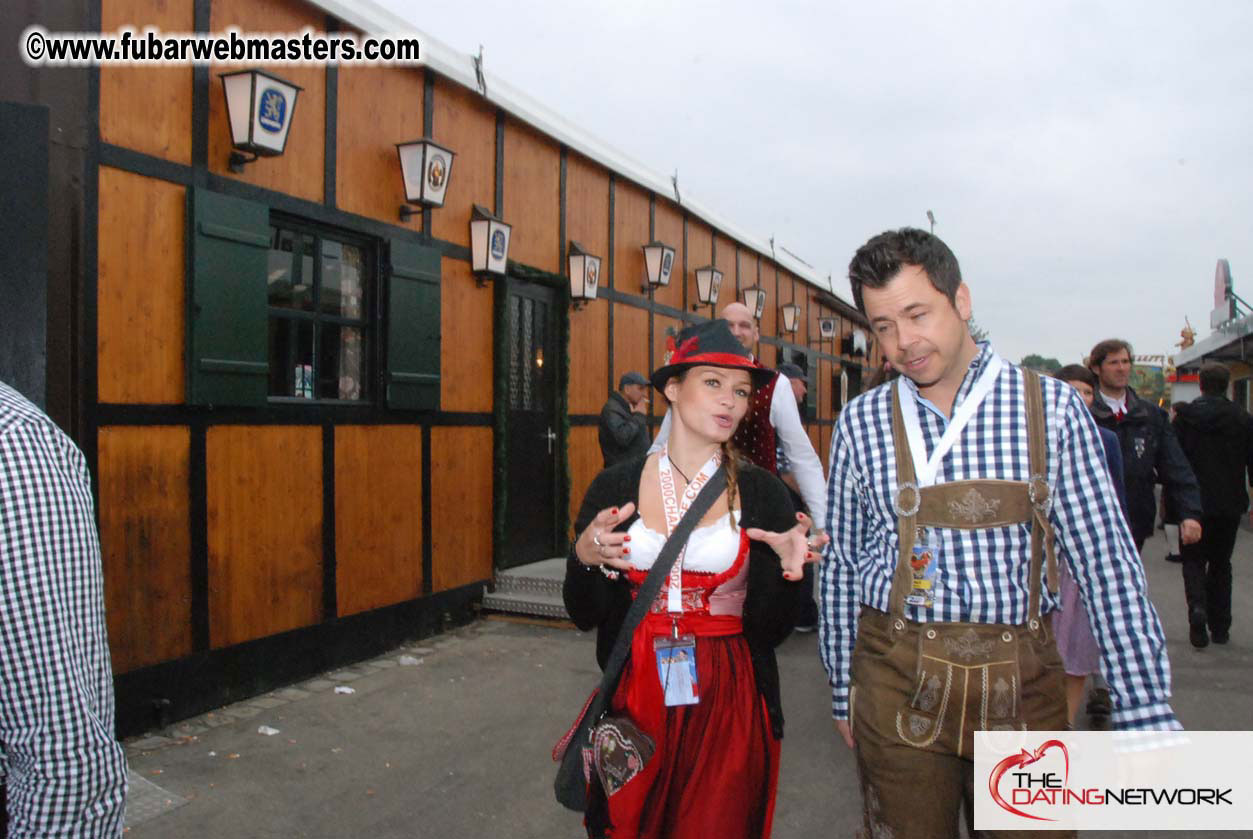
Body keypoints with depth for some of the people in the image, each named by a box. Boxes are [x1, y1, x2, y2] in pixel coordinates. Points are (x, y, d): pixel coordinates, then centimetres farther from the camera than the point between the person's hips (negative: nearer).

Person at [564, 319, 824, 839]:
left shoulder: (762, 493, -4)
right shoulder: (614, 488, -3)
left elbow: (770, 631, -4)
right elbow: (584, 616, 1)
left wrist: (785, 570, -22)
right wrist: (584, 559, -18)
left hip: (728, 702, -1)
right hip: (634, 698, 1)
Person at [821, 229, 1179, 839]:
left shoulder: (1051, 408, -3)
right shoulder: (861, 423, 0)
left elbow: (1107, 562, -2)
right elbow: (840, 564, 6)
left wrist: (1145, 713, -5)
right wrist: (843, 690, 9)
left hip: (1023, 683, 0)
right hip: (897, 685, 1)